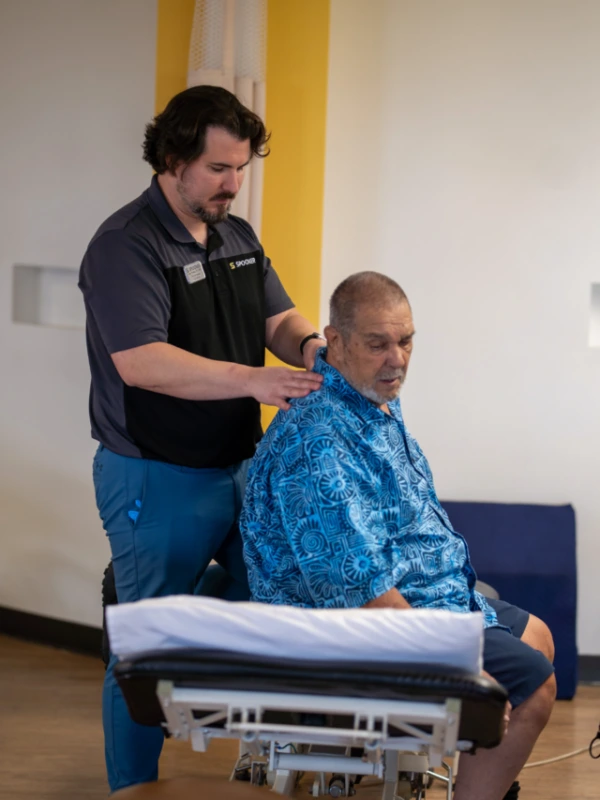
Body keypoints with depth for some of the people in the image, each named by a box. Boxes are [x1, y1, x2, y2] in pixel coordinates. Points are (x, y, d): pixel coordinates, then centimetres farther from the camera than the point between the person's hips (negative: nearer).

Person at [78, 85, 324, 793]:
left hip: (241, 467, 8)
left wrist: (308, 346, -14)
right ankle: (132, 791, 15)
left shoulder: (238, 238, 11)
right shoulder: (125, 245, -15)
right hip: (156, 481, -8)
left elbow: (278, 317, 11)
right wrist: (254, 379, -31)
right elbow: (141, 361, -26)